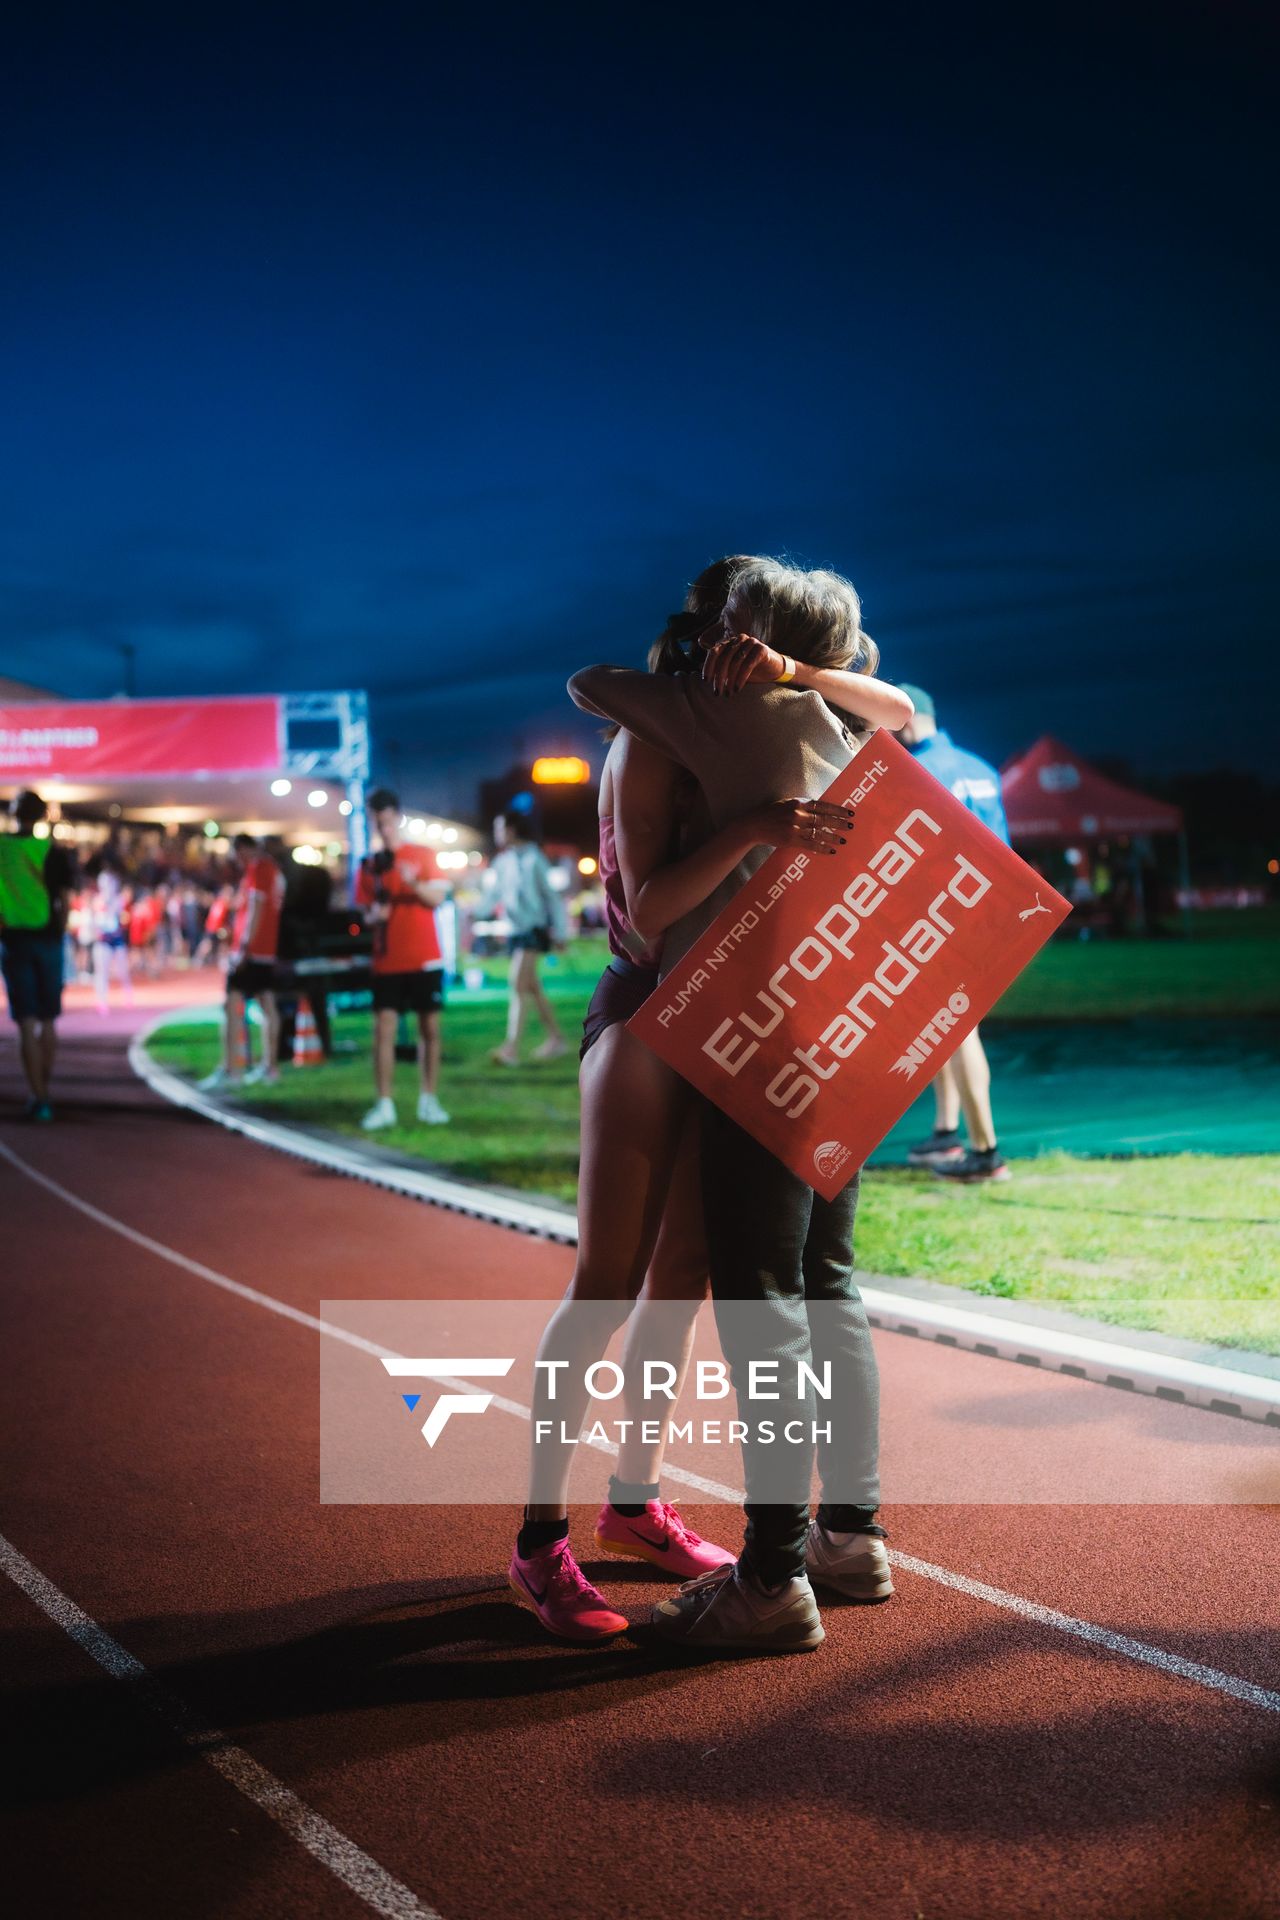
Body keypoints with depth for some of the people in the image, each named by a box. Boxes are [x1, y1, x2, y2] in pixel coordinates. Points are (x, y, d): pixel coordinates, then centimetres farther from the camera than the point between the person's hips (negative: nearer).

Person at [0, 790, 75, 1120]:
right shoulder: (54, 851, -1)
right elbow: (63, 901, -3)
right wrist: (58, 934, 8)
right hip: (47, 939, 1)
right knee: (48, 1021, 13)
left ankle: (38, 1098, -6)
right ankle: (43, 1091, 21)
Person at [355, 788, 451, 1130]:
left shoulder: (422, 855, 2)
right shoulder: (370, 865, 7)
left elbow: (437, 898, -8)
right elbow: (366, 911, 11)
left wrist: (414, 883, -27)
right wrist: (373, 914, -12)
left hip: (424, 960, -1)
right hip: (386, 961, 1)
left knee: (430, 1027, 2)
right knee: (383, 1028, -6)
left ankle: (428, 1101, 12)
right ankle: (384, 1105, -3)